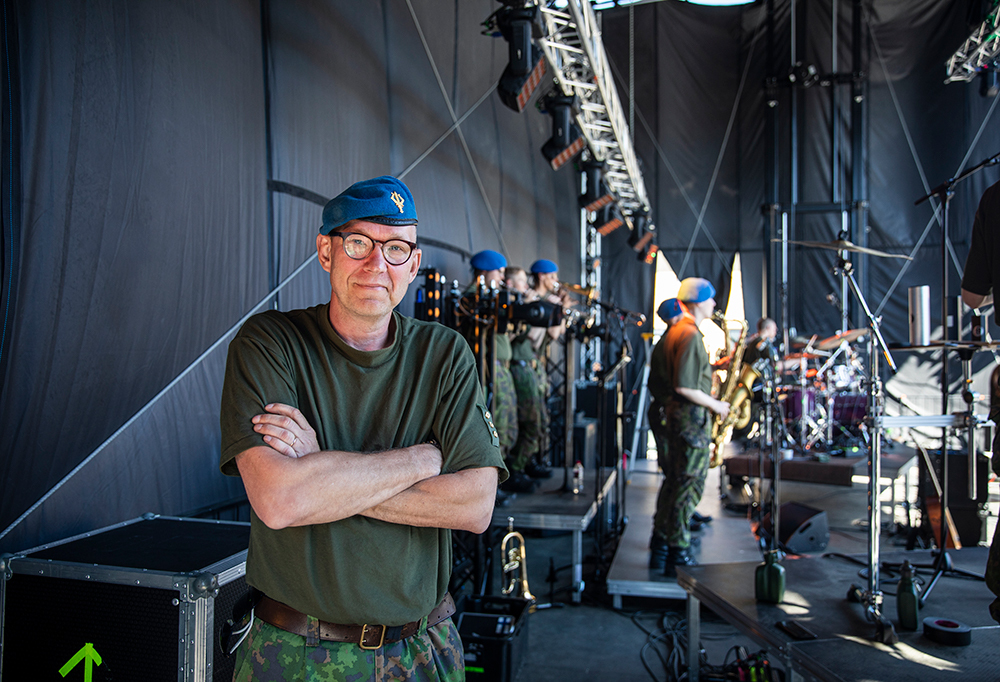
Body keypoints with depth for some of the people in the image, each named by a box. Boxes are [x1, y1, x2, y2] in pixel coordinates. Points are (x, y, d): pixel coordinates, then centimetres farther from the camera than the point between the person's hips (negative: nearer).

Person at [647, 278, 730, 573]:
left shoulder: (674, 330, 13)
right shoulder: (690, 336, -18)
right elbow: (684, 387, -23)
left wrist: (711, 367, 19)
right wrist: (714, 405, -12)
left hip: (670, 413, 10)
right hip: (690, 417, -10)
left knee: (674, 480, 18)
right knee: (689, 484, -2)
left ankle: (660, 543, 27)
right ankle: (678, 553, 5)